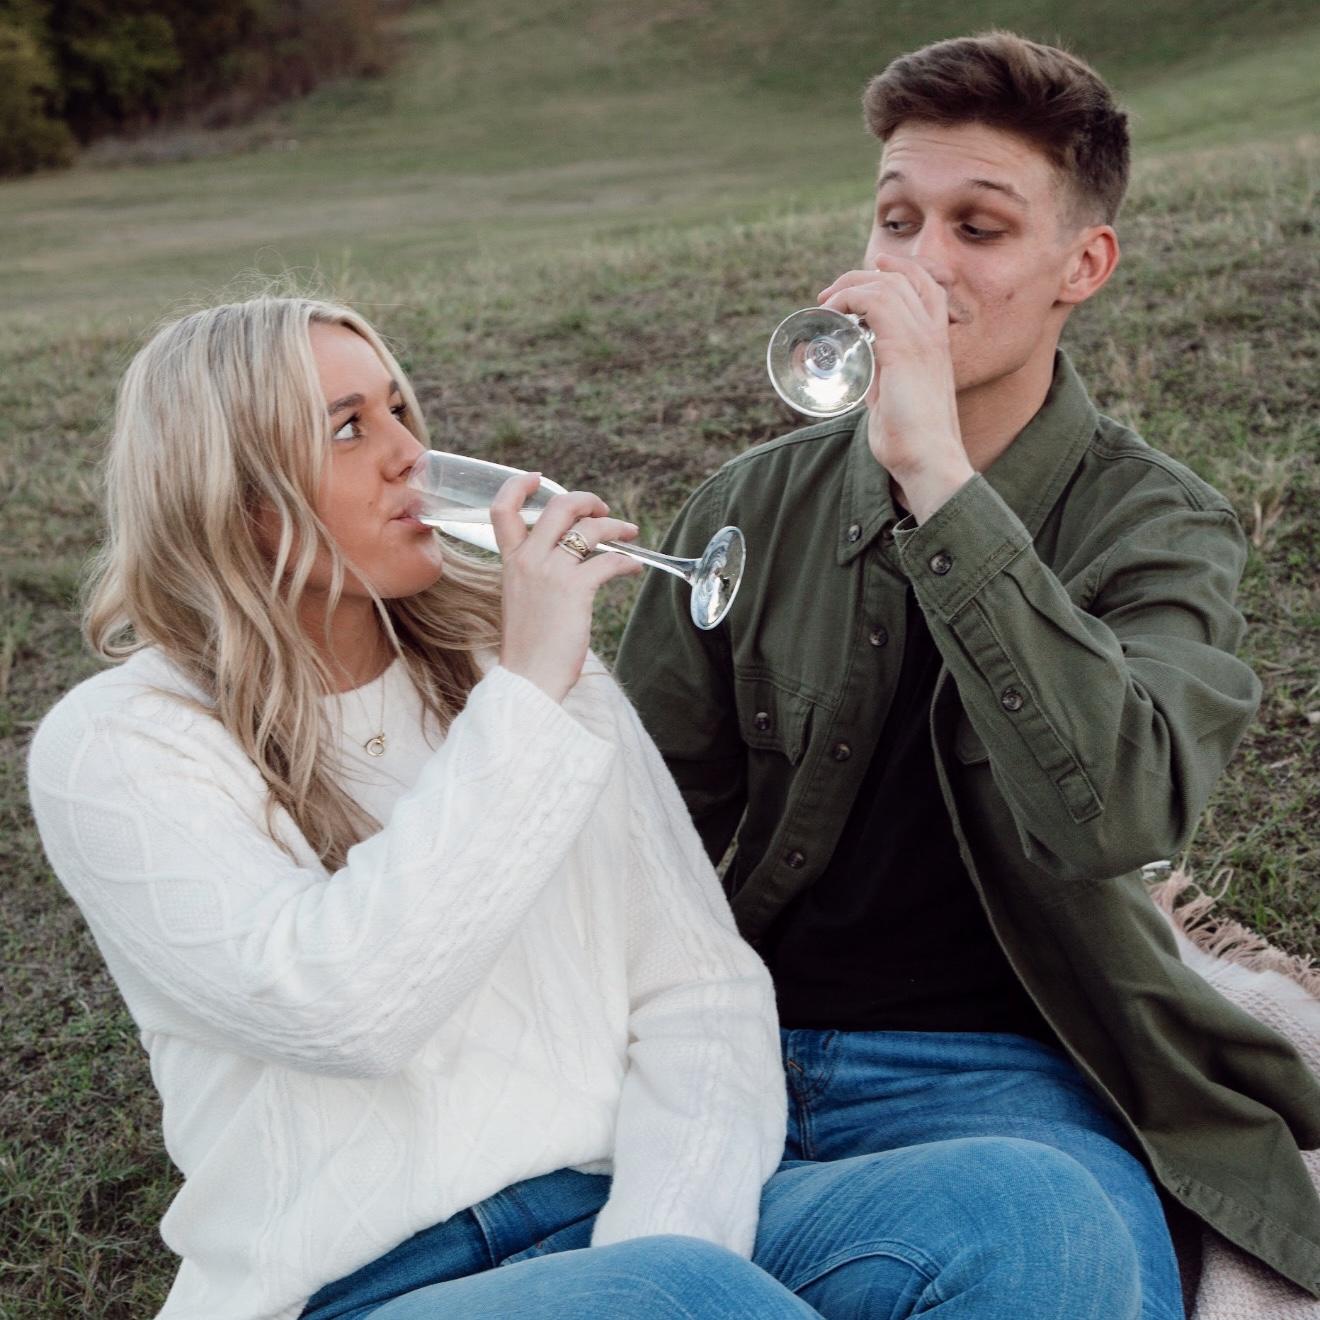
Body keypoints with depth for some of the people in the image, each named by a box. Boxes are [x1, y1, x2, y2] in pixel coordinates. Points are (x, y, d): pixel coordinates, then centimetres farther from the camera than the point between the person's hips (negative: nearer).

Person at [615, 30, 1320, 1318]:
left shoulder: (1157, 524, 0)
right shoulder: (754, 506, 8)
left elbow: (1118, 812, -21)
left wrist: (936, 475, -25)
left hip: (998, 1067, -2)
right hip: (750, 1049, 3)